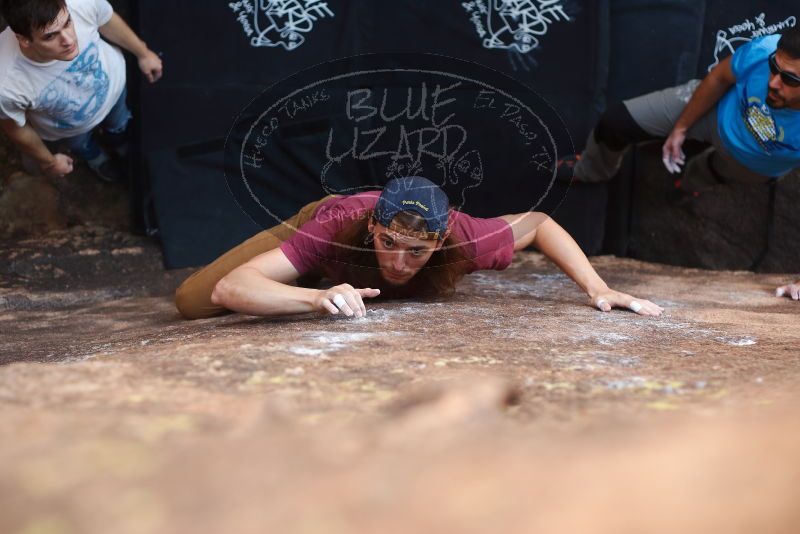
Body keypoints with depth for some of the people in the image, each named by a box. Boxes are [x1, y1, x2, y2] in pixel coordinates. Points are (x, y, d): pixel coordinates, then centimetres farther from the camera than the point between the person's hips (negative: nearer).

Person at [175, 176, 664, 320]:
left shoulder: (461, 239, -43)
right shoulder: (335, 227, -48)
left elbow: (537, 223, -22)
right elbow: (228, 288, -57)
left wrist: (598, 289, -34)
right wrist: (318, 297, -72)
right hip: (317, 218, -2)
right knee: (193, 302, -12)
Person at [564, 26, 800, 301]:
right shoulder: (763, 51, -39)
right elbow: (719, 78, -14)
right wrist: (680, 129, -1)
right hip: (715, 109, 1)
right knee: (615, 123, 4)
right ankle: (588, 171, 41)